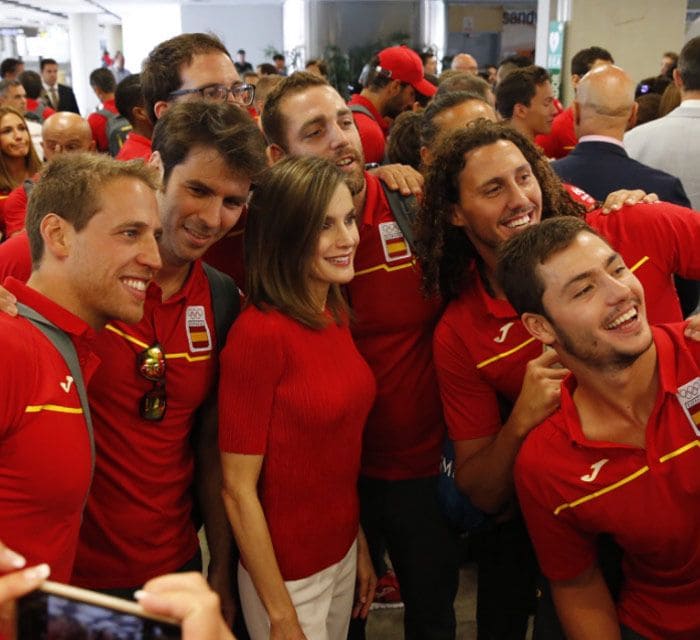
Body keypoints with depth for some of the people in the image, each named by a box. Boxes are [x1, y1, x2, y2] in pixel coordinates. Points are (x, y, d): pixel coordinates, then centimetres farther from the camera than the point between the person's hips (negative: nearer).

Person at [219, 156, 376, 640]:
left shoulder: (336, 316, -1)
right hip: (286, 572, -7)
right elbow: (238, 488, -20)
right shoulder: (258, 332, -23)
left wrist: (360, 546, 11)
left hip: (342, 553, 7)